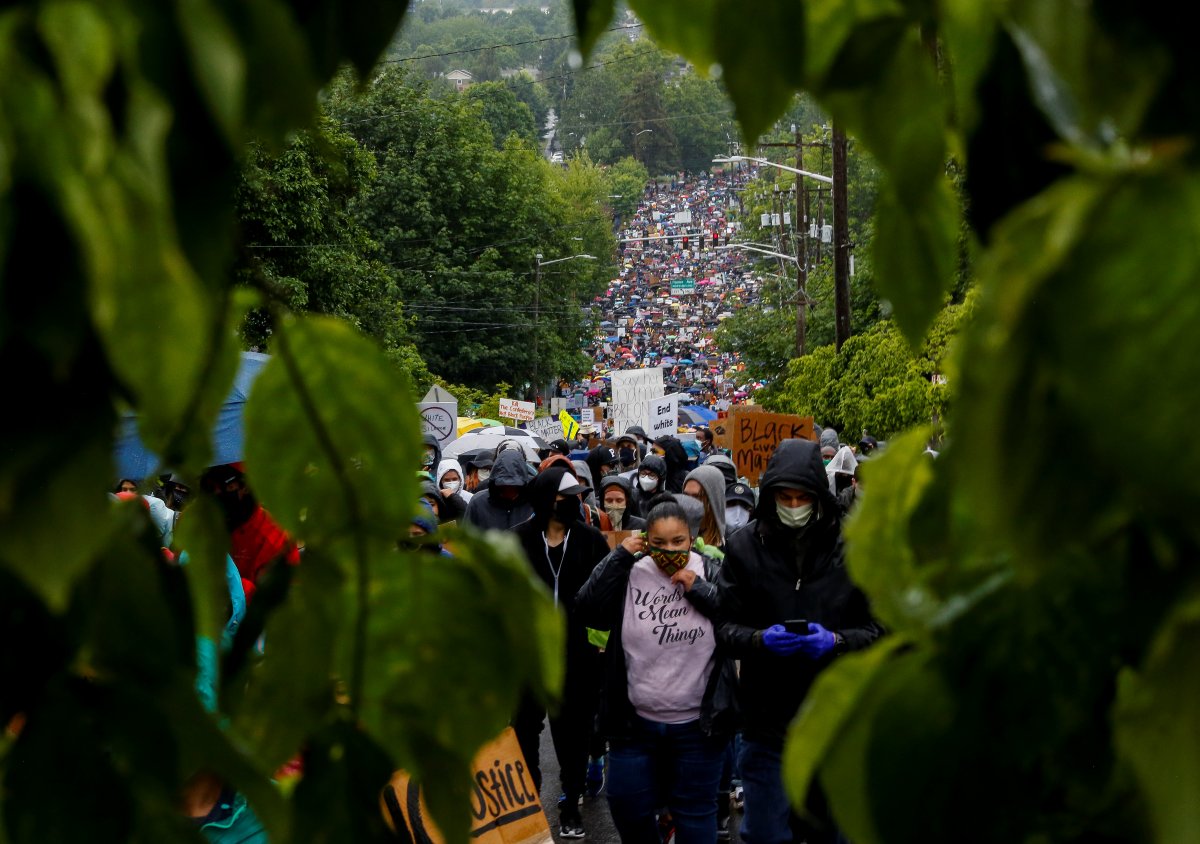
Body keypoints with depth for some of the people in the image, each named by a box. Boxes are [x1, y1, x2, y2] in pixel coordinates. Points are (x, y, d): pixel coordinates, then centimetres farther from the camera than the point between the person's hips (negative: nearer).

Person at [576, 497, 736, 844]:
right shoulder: (629, 574, -1)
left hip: (697, 724, -1)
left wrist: (699, 590, -17)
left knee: (694, 814, 10)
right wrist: (619, 556, -15)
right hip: (636, 721, 1)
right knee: (627, 807, 9)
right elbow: (588, 609, -14)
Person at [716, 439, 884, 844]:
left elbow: (879, 628, 1)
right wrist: (760, 639, -20)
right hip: (767, 720, 0)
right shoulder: (745, 547, -1)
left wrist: (835, 641, -18)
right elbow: (725, 625, 0)